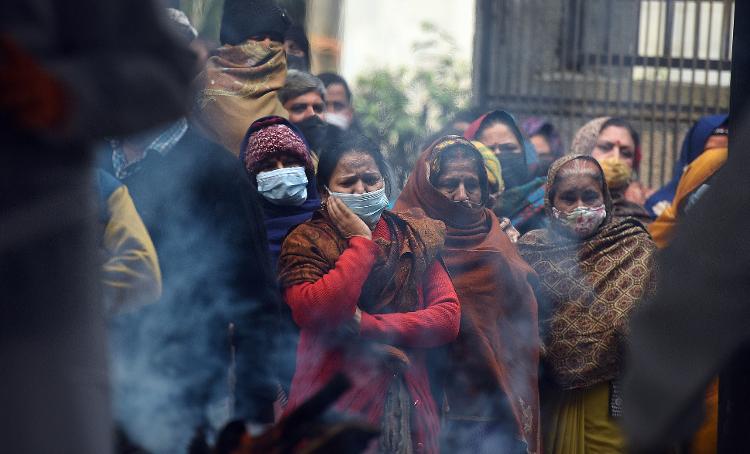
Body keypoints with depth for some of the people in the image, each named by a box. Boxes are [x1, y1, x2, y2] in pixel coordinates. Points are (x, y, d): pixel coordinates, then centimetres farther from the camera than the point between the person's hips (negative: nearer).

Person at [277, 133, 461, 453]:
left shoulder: (415, 237, 10)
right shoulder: (306, 242, 0)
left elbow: (449, 317, -2)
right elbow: (313, 312, -18)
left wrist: (369, 325, -13)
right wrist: (360, 242, -10)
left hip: (408, 409, 3)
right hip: (333, 405, -3)